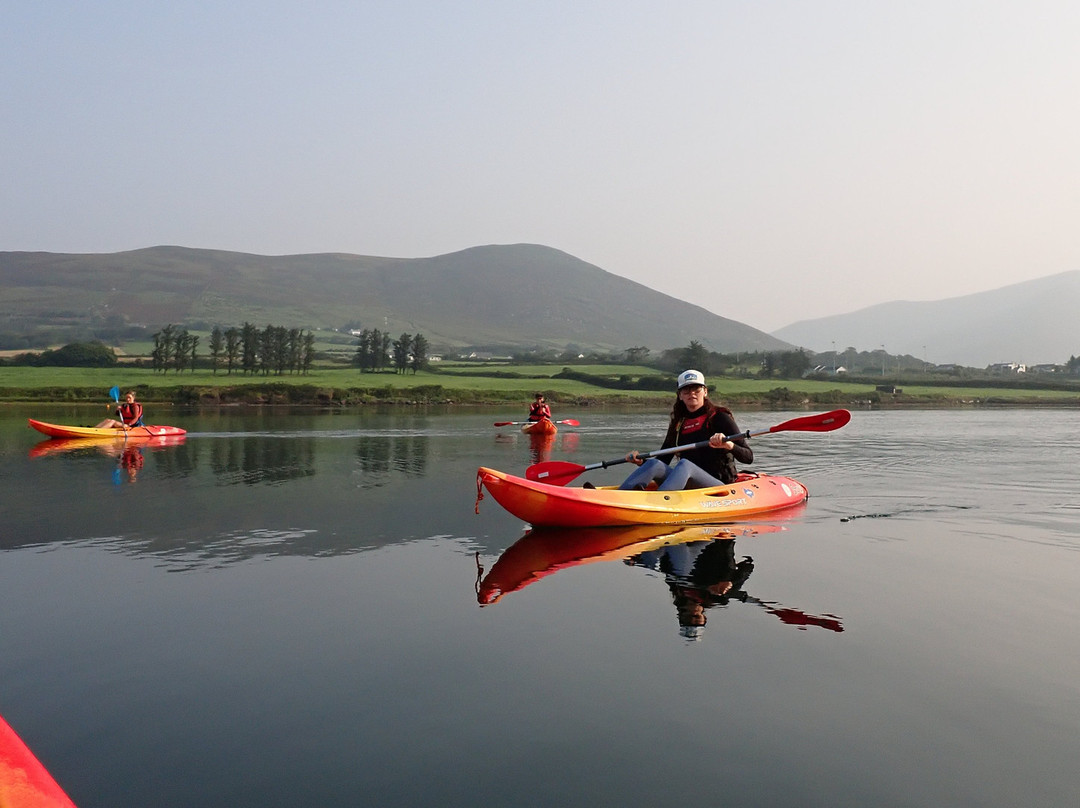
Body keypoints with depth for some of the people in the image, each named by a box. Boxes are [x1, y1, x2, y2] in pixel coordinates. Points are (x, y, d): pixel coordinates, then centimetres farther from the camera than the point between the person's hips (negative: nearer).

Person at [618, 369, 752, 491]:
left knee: (684, 464, -33)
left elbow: (749, 457, -7)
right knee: (655, 465, -22)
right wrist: (641, 462, -5)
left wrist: (728, 444, -28)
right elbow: (662, 460, 16)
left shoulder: (719, 417, 1)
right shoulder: (678, 423, 16)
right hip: (686, 487, 5)